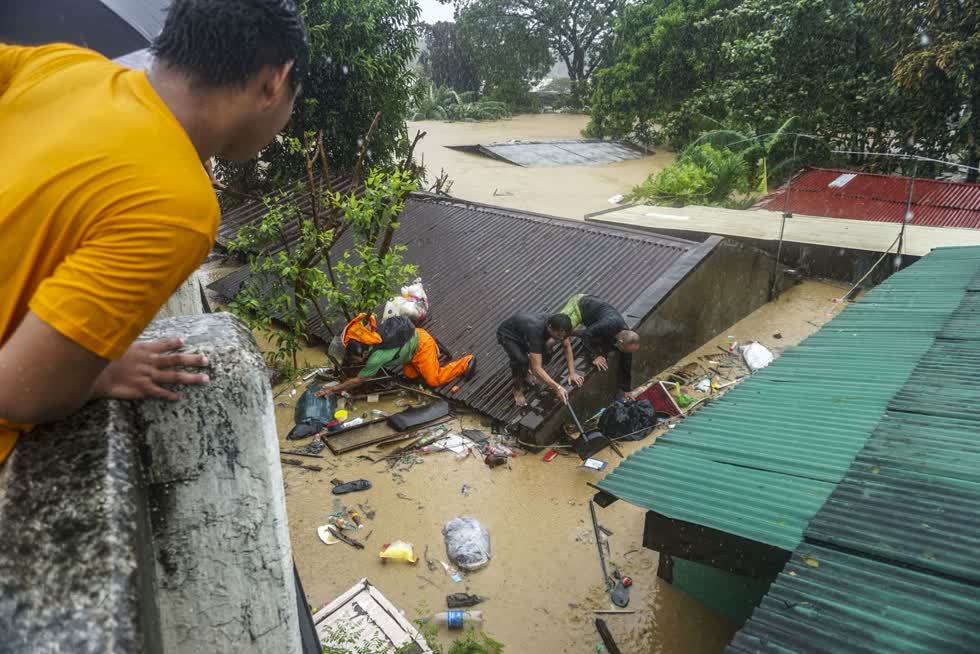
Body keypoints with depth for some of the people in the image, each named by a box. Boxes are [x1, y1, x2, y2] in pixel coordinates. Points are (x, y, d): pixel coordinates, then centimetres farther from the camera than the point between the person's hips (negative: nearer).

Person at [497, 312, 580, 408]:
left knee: (546, 353, -12)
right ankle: (517, 389, -3)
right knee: (521, 360, -31)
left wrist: (572, 372, -12)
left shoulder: (556, 324, -23)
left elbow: (567, 346, -4)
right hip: (507, 335, -6)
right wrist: (557, 387, -47)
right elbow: (536, 368, -43)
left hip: (522, 331, 7)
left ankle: (525, 371, 17)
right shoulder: (536, 331, -43)